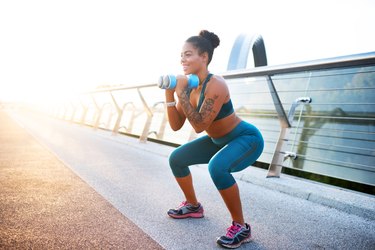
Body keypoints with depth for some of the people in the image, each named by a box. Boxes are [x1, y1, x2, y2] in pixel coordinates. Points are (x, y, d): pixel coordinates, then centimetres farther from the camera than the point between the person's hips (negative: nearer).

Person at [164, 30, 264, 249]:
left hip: (247, 139, -8)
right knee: (176, 158, 9)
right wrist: (169, 93, -15)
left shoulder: (216, 85, -29)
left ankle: (241, 227, -14)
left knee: (217, 167, -36)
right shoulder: (187, 84, -5)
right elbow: (176, 125, -5)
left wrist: (181, 93, -31)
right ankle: (193, 206, 30)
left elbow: (199, 126, -32)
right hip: (219, 140, 8)